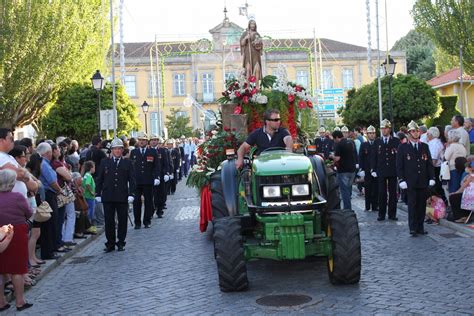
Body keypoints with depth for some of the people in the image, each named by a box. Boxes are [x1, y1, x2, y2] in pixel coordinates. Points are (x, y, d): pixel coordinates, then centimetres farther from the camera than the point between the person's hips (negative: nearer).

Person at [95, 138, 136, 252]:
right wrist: (98, 194, 3)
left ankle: (121, 243, 16)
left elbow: (132, 180, 3)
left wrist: (131, 194, -7)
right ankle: (110, 244, 11)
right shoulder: (105, 162, 9)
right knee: (109, 221, 2)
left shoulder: (127, 163, 7)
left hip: (122, 197, 0)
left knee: (122, 220, 4)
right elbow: (99, 179, 9)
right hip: (108, 197, 1)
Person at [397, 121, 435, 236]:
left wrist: (431, 177, 3)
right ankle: (413, 228, 1)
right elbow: (399, 165, 0)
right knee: (412, 205, -4)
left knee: (422, 205, 5)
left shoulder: (424, 146, 12)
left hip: (423, 182, 3)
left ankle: (420, 227, 13)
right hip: (410, 182, -3)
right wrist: (402, 180, -8)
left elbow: (429, 163, 13)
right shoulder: (403, 147, 2)